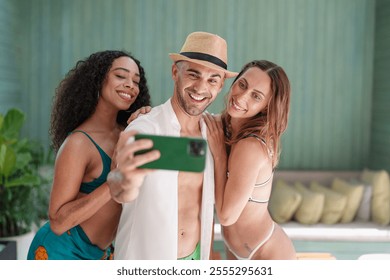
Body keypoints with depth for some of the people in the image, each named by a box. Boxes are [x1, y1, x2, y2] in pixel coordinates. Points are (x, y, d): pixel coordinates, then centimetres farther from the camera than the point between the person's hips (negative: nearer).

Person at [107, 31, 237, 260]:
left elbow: (207, 206, 8)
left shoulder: (212, 132, -3)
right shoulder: (145, 128, -21)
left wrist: (206, 257, 5)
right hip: (144, 259, -5)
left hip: (195, 258, 5)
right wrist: (125, 181, -60)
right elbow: (123, 193, -39)